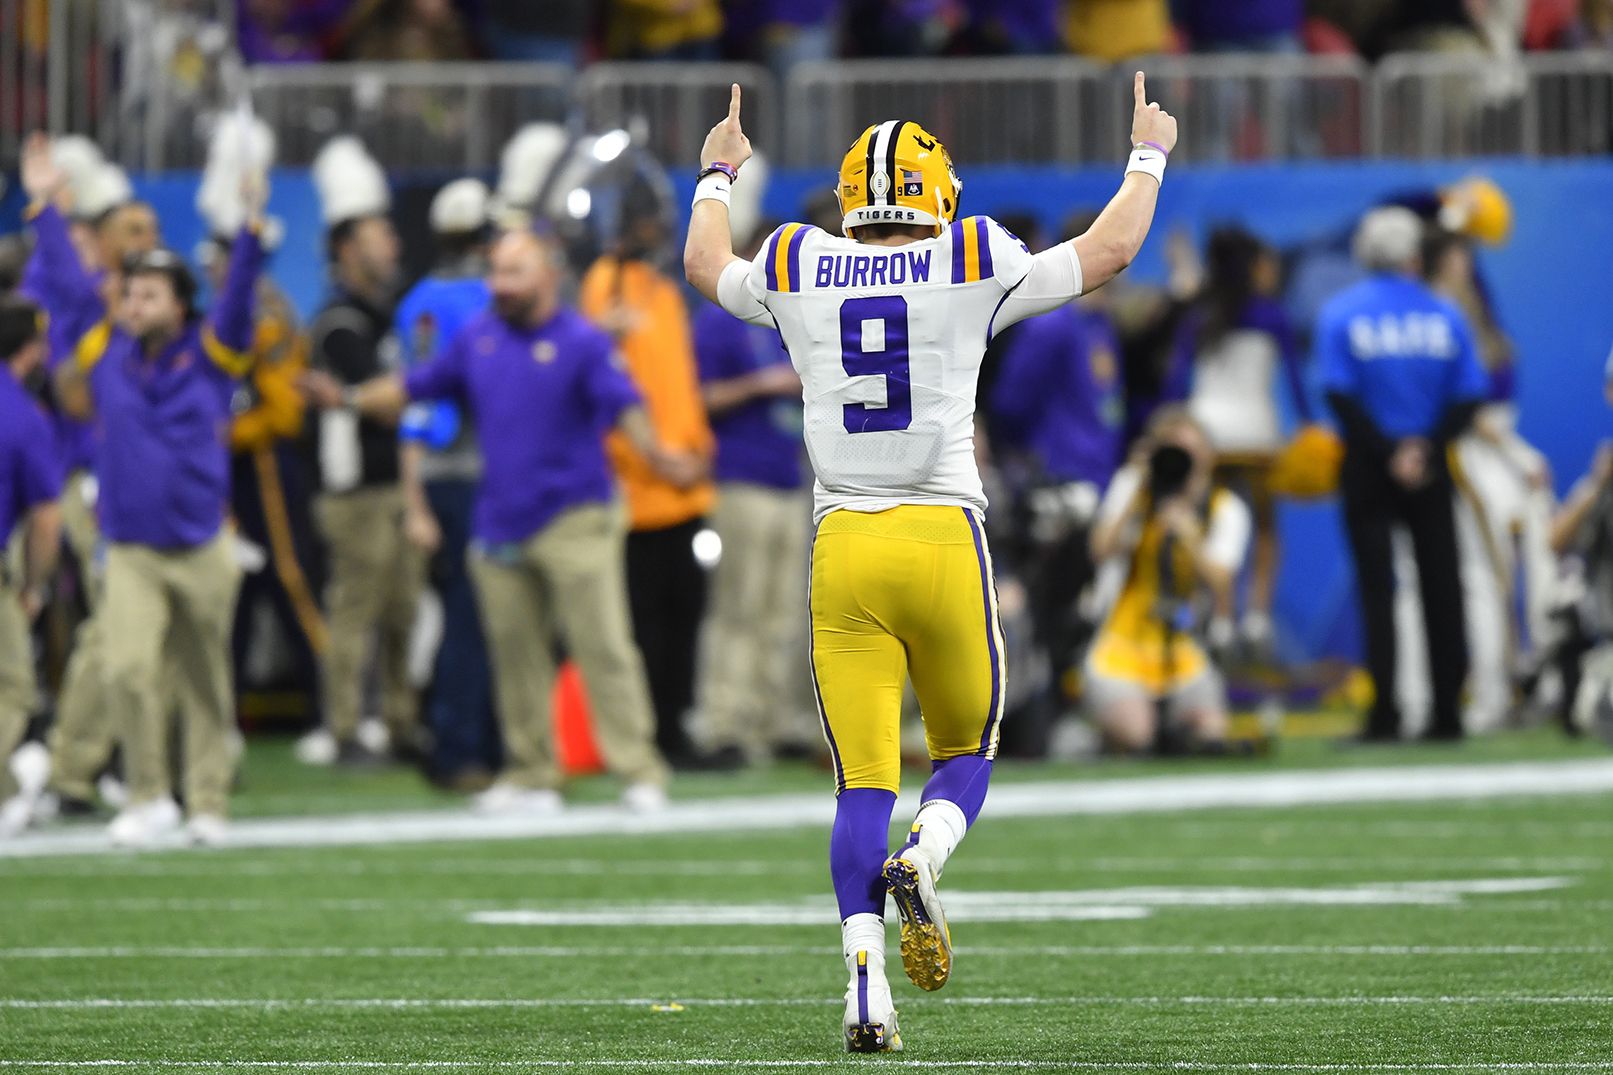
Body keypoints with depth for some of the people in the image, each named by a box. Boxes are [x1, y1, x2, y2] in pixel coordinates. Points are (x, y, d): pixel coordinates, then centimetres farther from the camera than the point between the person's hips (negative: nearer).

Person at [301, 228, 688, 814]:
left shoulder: (583, 343, -5)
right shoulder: (477, 338, 12)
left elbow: (623, 403, -19)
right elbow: (419, 385, 23)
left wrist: (653, 451, -37)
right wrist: (352, 399, 18)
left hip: (574, 518, -6)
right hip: (500, 522, 6)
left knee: (602, 645, -11)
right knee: (515, 654, 8)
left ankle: (639, 771, -9)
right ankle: (532, 776, 17)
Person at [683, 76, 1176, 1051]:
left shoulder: (797, 273, 5)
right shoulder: (970, 267, -1)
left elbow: (706, 267, 28)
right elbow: (1109, 251, 11)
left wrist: (717, 178, 47)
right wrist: (1149, 158, 28)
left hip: (844, 549, 2)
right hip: (944, 535, -2)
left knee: (863, 780, 2)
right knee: (967, 754, 16)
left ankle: (867, 980, -12)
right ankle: (922, 862, -16)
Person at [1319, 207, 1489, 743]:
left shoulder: (1340, 313, -2)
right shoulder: (1444, 313, 3)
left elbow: (1341, 395, -10)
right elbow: (1468, 396, -3)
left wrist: (1387, 453, -9)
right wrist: (1425, 446, -8)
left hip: (1368, 464, -1)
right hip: (1430, 469, 1)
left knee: (1377, 588, -1)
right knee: (1441, 588, 6)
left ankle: (1385, 714, -9)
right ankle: (1447, 713, 5)